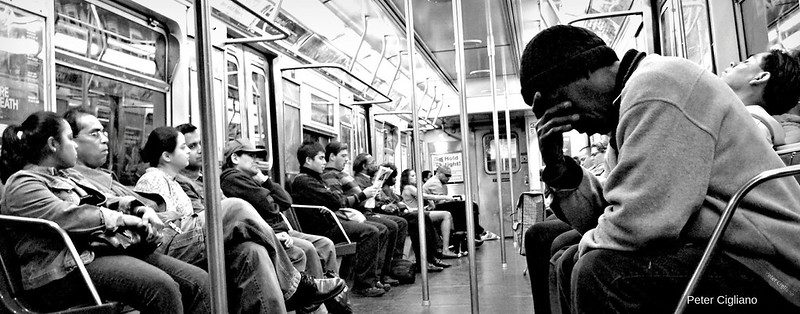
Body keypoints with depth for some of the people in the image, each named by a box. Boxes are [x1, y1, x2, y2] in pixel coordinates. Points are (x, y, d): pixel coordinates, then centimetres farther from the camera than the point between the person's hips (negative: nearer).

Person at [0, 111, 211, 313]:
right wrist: (120, 218, -11)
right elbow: (65, 216, -17)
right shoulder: (22, 183, 0)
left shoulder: (60, 178, 29)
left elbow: (106, 204, 25)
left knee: (199, 281, -11)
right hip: (67, 272, -9)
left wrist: (140, 210, 5)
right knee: (161, 287, -34)